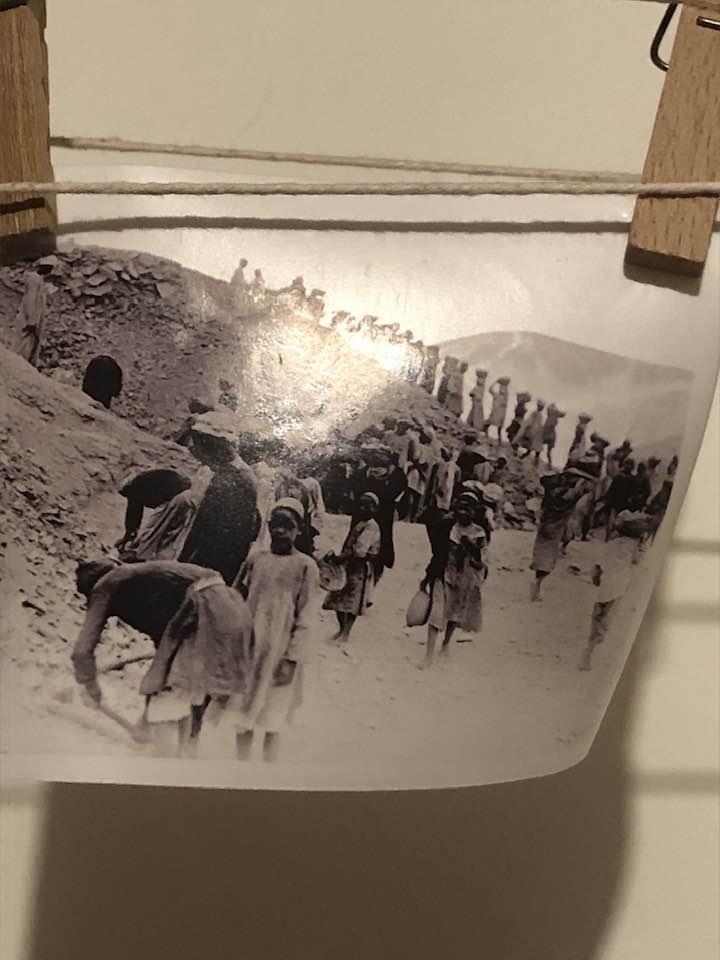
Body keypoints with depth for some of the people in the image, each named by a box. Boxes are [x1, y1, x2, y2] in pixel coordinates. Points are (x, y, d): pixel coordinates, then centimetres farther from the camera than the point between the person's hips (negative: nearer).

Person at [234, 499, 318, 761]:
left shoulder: (305, 566, -5)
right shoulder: (255, 559, 7)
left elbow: (304, 618, -8)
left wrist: (291, 659, -13)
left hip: (279, 657, -3)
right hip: (247, 652, 4)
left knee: (272, 724, 5)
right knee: (243, 719, 12)